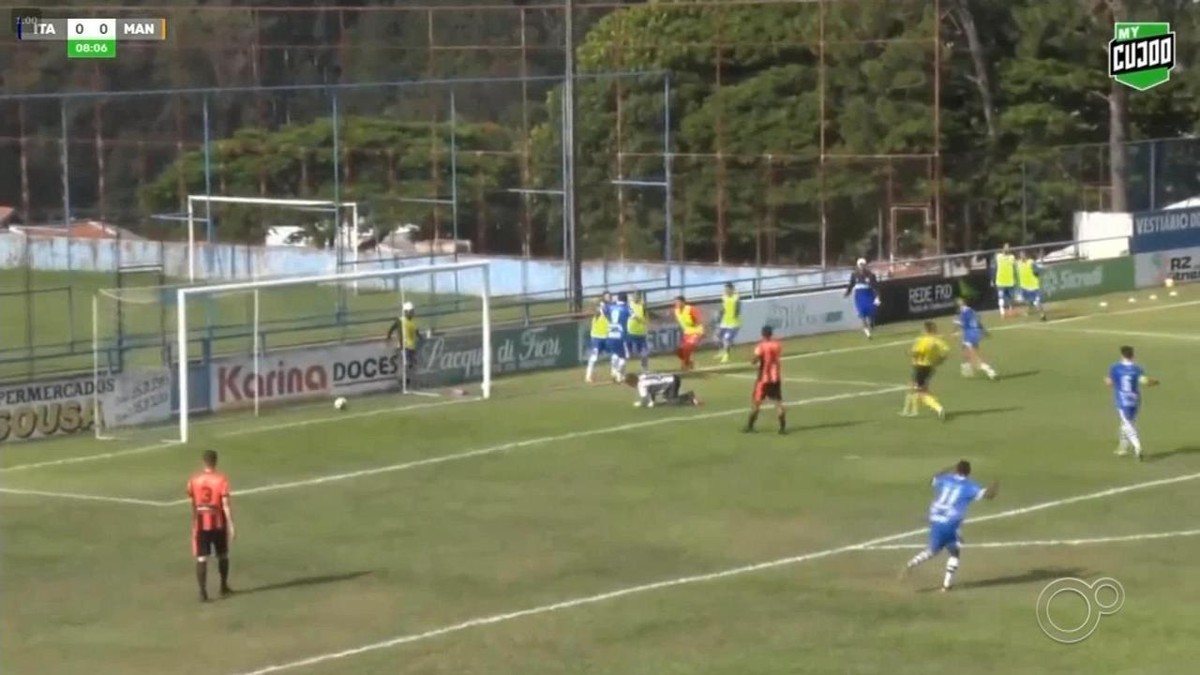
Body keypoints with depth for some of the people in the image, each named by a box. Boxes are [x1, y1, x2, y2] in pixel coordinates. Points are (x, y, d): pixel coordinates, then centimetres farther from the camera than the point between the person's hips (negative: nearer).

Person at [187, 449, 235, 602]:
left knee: (201, 558, -1)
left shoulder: (194, 480, -1)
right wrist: (230, 525, -10)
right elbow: (225, 504, -14)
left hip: (201, 524, 1)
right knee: (223, 555, 18)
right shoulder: (221, 480, -11)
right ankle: (224, 586, 30)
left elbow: (193, 503, 11)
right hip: (218, 524, -1)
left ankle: (203, 592, -8)